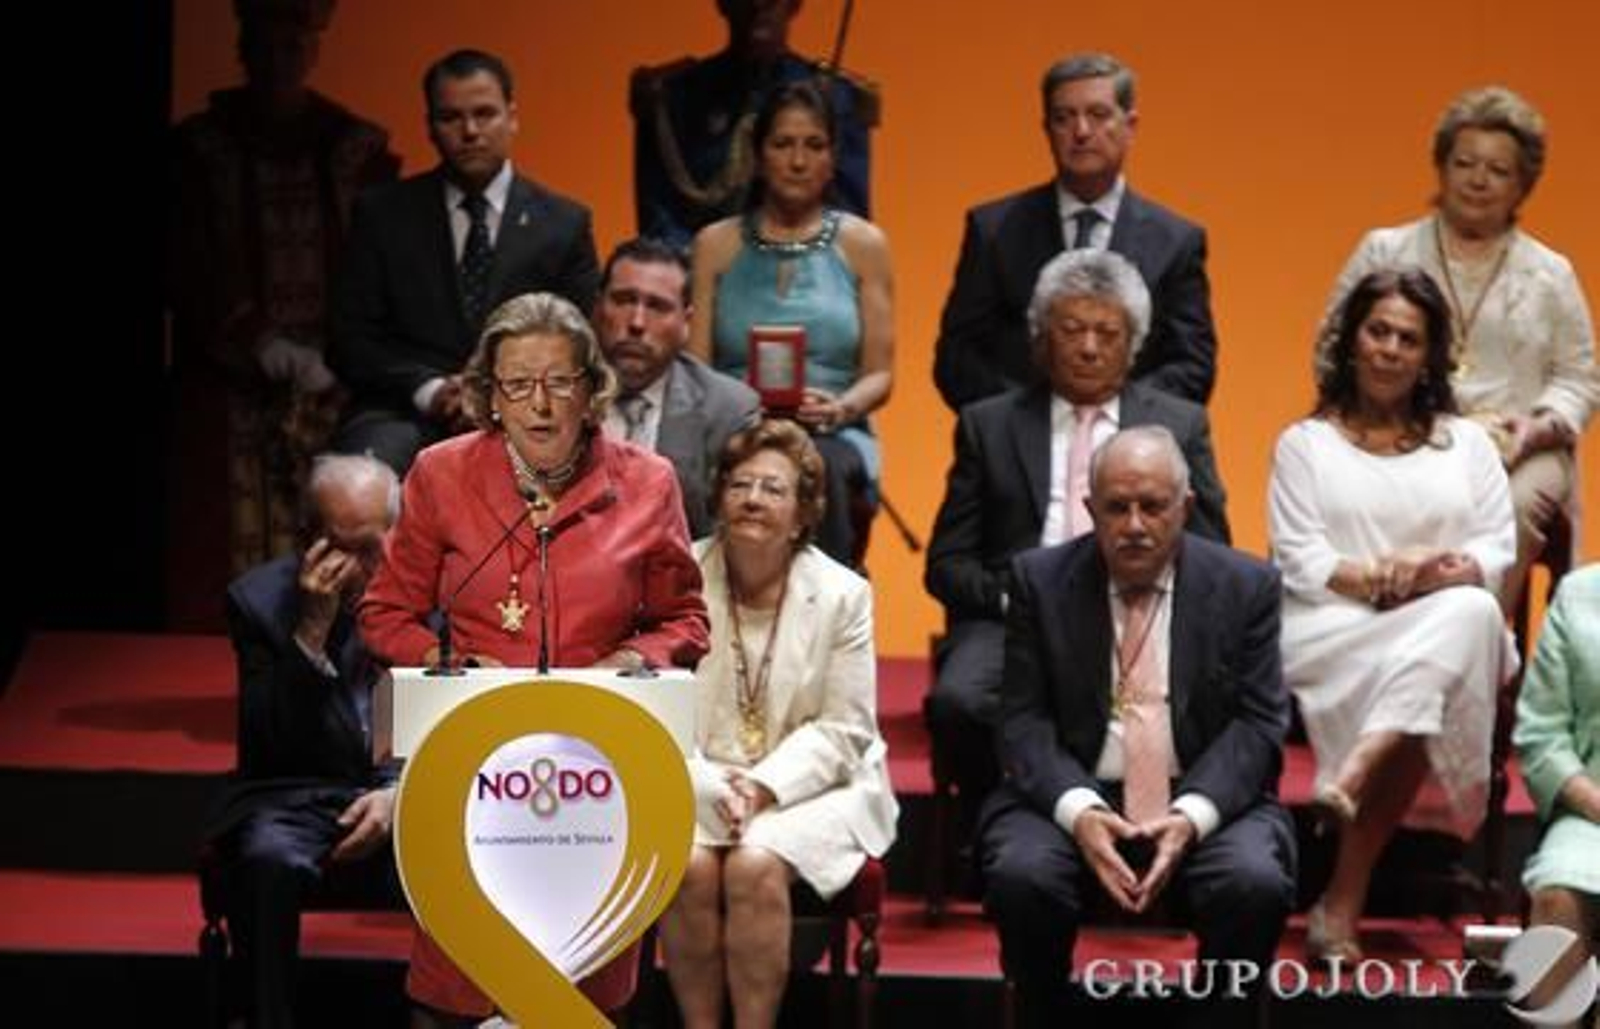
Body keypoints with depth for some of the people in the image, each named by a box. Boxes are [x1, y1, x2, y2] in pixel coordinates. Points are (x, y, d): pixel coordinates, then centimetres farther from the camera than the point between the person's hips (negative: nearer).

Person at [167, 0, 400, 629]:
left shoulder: (359, 151, 8)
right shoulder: (198, 149, 7)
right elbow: (185, 275, 2)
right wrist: (258, 343, -12)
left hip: (335, 395, 0)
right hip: (227, 399, 0)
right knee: (225, 565, -7)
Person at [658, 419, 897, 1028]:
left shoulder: (842, 594, -1)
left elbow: (843, 728, -1)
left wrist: (764, 786, -15)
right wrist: (712, 788, -18)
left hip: (808, 788, -1)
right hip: (694, 783, 1)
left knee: (756, 865, -29)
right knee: (687, 864, -28)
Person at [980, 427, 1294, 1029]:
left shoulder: (1246, 586, 4)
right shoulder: (1041, 580, 4)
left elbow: (1258, 725, -1)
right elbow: (1024, 723, 0)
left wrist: (1191, 816, -19)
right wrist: (1078, 810, -20)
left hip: (1208, 801, 0)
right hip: (1076, 799, 0)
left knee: (1257, 884, -30)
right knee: (1021, 877, -30)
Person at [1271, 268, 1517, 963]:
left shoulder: (1467, 443, 22)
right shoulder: (1305, 443, 15)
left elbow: (1497, 551, 9)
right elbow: (1299, 561, 2)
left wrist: (1449, 571, -14)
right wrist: (1380, 579, -16)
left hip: (1450, 626, 2)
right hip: (1331, 632, -2)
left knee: (1471, 611, -37)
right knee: (1420, 682, -36)